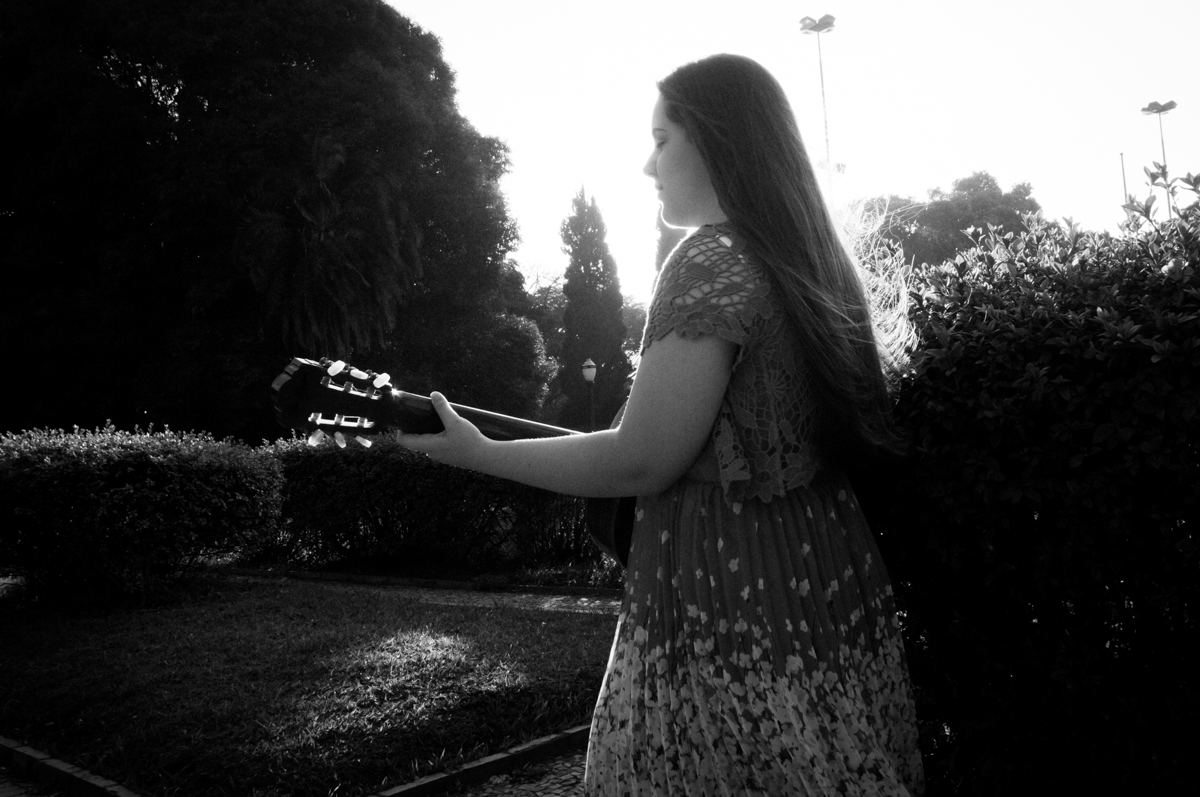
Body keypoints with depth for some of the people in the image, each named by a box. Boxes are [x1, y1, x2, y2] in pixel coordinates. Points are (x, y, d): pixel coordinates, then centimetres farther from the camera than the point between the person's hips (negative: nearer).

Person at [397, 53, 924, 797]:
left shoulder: (710, 262, -16)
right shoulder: (812, 259, 10)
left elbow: (640, 461, -18)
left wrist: (478, 451, -9)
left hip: (728, 597, -8)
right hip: (825, 578, 9)